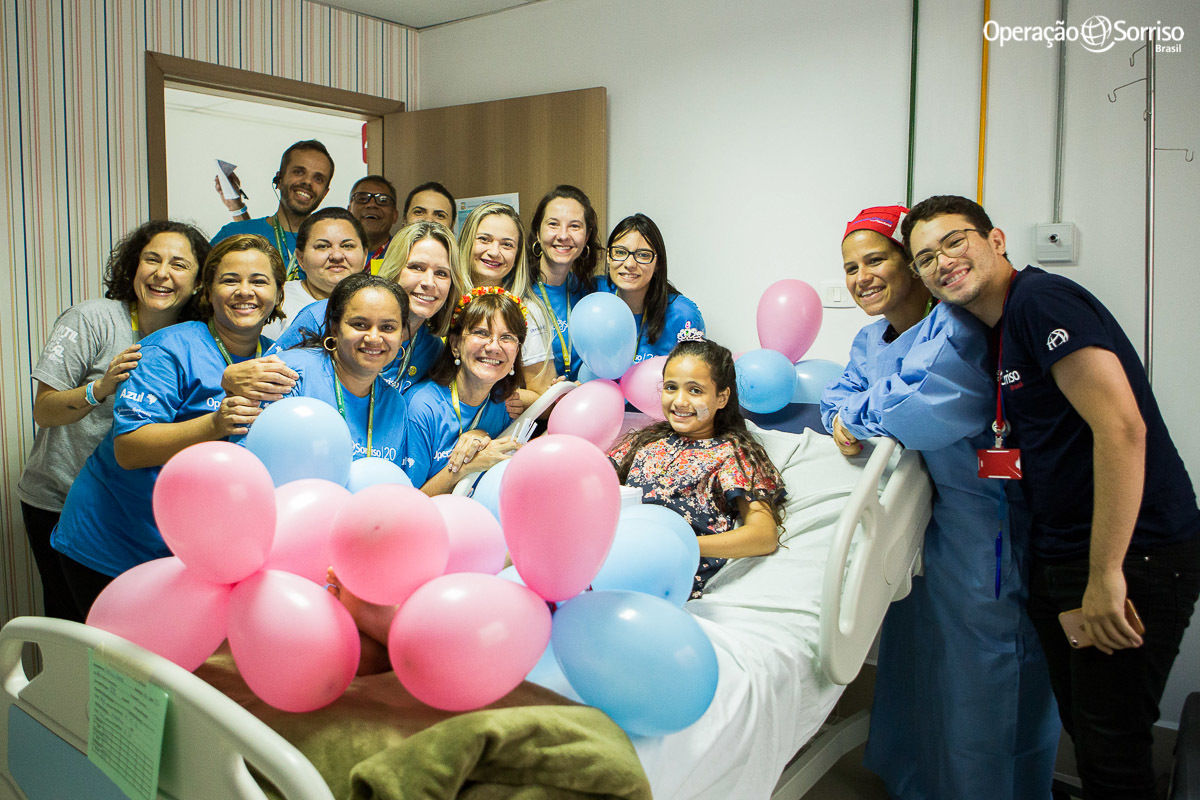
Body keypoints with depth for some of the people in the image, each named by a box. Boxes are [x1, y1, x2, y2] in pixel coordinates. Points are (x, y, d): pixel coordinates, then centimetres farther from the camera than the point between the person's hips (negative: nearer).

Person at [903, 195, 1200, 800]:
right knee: (1081, 726, 18)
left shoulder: (1040, 298, -16)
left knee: (1110, 751, 0)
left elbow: (1122, 428, -25)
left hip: (1133, 555, -9)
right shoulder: (999, 329, 14)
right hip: (1059, 558, 9)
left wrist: (1105, 576, -23)